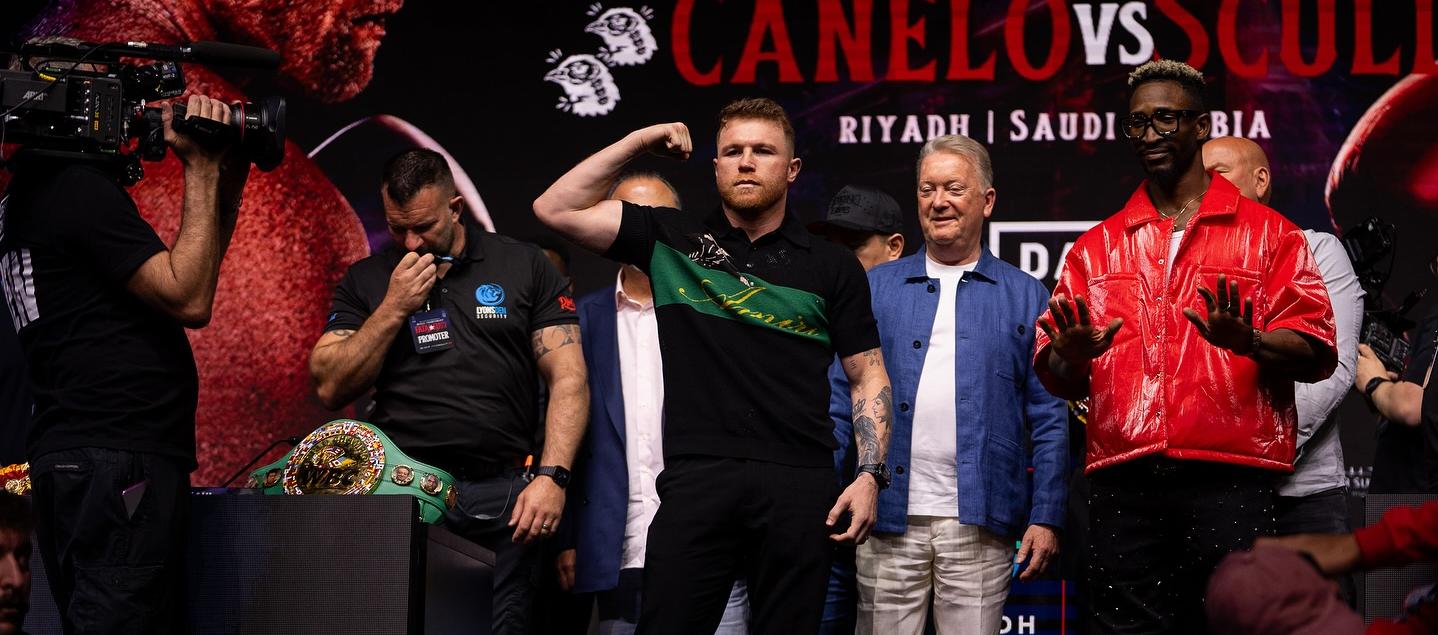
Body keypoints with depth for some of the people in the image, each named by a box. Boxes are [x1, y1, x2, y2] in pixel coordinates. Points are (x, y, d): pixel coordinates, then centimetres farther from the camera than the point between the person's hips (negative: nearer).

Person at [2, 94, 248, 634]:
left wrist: (226, 182, 14)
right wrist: (201, 170, -8)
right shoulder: (79, 186, -12)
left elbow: (181, 276, 22)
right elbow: (190, 301, -15)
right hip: (117, 458, -10)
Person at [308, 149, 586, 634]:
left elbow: (568, 379, 2)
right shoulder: (366, 280, 11)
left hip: (499, 498, -1)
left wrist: (551, 476, -10)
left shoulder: (525, 267, 7)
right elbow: (330, 389, 4)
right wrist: (394, 308, -5)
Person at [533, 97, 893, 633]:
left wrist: (870, 475, -1)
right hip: (696, 480, 0)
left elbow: (868, 375, 11)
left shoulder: (832, 267, 11)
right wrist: (637, 142, 7)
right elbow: (556, 208, 8)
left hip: (798, 485, 0)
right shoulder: (674, 241, 11)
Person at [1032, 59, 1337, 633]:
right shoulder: (1096, 248, 19)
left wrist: (1247, 342, -20)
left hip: (1229, 477, -2)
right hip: (1122, 482, 3)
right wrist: (1072, 355, -9)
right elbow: (1054, 376, 14)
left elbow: (1315, 351, 0)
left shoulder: (1267, 233, 10)